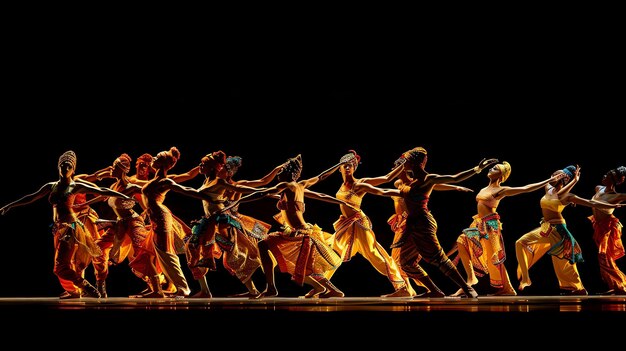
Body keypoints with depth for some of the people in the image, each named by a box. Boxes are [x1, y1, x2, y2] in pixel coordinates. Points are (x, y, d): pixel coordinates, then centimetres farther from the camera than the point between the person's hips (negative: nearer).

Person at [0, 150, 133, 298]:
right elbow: (31, 197, 22)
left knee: (61, 268, -16)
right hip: (58, 229, 6)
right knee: (64, 268, 6)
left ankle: (87, 288, -4)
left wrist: (125, 197, -5)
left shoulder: (76, 187, 0)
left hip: (70, 228, -6)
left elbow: (102, 191, 0)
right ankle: (85, 291, 16)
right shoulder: (51, 186, 14)